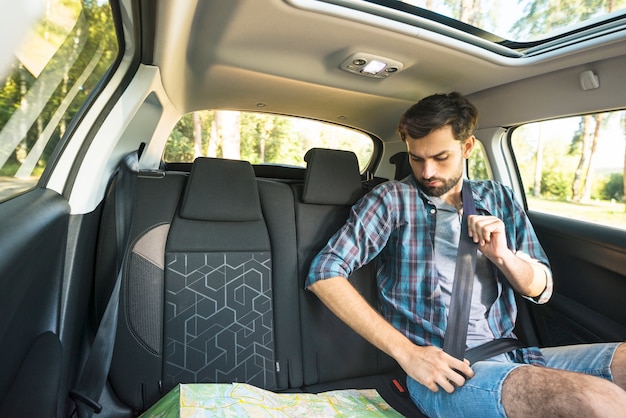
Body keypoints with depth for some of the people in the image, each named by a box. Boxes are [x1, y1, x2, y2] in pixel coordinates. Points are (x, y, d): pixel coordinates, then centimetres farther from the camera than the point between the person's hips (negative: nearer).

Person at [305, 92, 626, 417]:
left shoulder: (499, 198, 12)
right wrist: (406, 352, -17)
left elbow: (540, 289, 15)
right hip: (440, 366, -6)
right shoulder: (393, 199, -3)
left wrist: (501, 255, -9)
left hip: (510, 353, 7)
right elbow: (323, 273, -12)